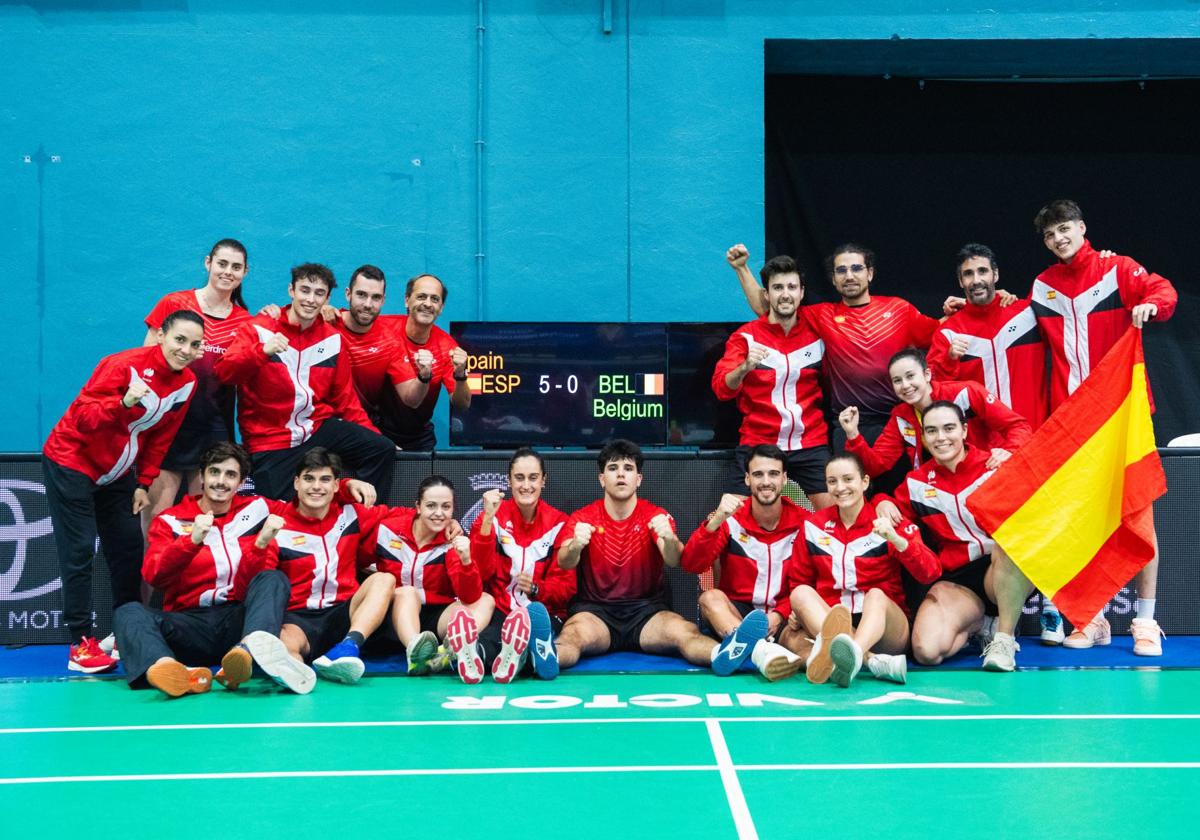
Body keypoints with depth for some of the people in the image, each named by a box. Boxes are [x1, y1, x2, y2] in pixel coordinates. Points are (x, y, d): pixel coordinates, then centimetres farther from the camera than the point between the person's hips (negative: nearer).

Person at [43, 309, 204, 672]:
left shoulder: (187, 383, -5)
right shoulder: (124, 365, -24)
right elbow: (83, 416, -28)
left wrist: (145, 483, 4)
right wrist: (124, 402, -45)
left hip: (116, 472, 7)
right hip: (72, 462, -6)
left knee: (129, 549, 6)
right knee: (79, 551, -9)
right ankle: (81, 644, -6)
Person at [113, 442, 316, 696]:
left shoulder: (255, 509, 12)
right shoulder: (171, 520, 10)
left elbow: (263, 575, 4)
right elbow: (153, 577, -7)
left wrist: (263, 542, -16)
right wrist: (192, 541, -22)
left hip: (239, 620, 0)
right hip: (188, 623, 0)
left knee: (275, 579, -25)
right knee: (128, 613, -24)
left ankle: (248, 649, -57)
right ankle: (165, 667, -58)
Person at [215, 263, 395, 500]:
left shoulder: (333, 339, 7)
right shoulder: (259, 328, -4)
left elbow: (344, 398, 13)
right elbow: (223, 373, -16)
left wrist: (375, 438, 4)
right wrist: (262, 350, -34)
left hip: (319, 427, 3)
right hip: (271, 441, -3)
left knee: (383, 450, -15)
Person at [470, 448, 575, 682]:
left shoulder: (559, 523, 2)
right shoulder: (495, 516, 4)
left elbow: (566, 586, 1)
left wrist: (535, 588, -20)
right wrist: (488, 520, -18)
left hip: (544, 611, 0)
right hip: (499, 610, 1)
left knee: (535, 611, -42)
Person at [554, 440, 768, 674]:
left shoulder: (655, 516, 3)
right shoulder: (582, 518, 3)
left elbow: (674, 561, -15)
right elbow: (564, 564, -15)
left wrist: (669, 539, -39)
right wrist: (575, 546, -40)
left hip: (646, 611, 1)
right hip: (595, 610, 0)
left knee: (683, 631, -32)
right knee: (574, 634, -36)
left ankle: (723, 655, -62)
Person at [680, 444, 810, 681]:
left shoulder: (802, 522, 1)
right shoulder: (731, 520, -1)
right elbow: (691, 565, -13)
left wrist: (780, 614, -16)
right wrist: (715, 521, -27)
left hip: (781, 618, 1)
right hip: (735, 615, 0)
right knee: (710, 597, -33)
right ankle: (761, 651, -55)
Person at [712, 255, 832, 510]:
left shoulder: (817, 333, 4)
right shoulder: (746, 336, -3)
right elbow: (721, 389, -14)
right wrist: (745, 367, -32)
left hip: (811, 445, 2)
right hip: (758, 444, -2)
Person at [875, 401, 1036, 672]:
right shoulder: (916, 482, 8)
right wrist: (883, 503, -2)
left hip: (1007, 574, -2)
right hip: (955, 580, 2)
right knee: (927, 651, -25)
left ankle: (1004, 636, -20)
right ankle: (981, 624, 9)